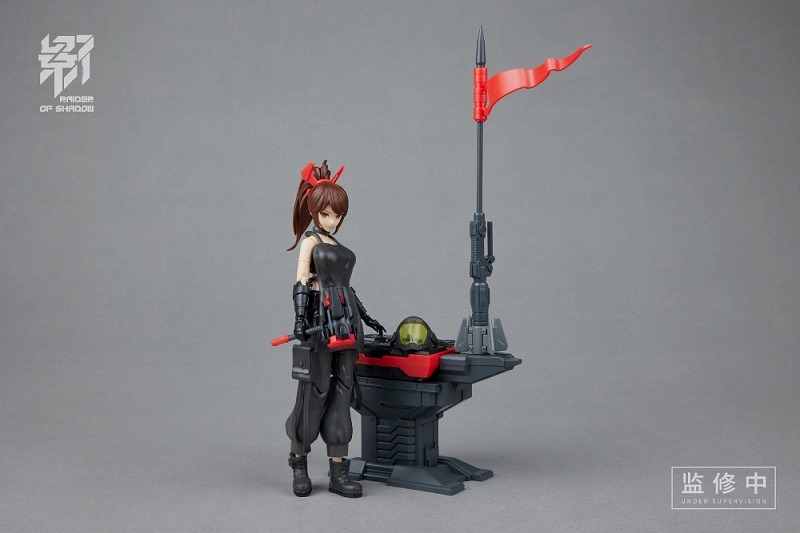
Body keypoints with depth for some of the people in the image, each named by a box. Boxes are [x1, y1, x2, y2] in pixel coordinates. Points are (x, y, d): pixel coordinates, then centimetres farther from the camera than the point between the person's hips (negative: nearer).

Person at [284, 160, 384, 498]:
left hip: (345, 323, 7)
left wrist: (366, 318, 23)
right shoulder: (310, 241, -1)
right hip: (321, 319, -7)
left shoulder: (337, 245, 18)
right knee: (316, 390, -2)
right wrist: (300, 318, -23)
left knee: (342, 391, 4)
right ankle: (299, 461, 17)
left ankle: (338, 472, 7)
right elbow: (301, 282, -11)